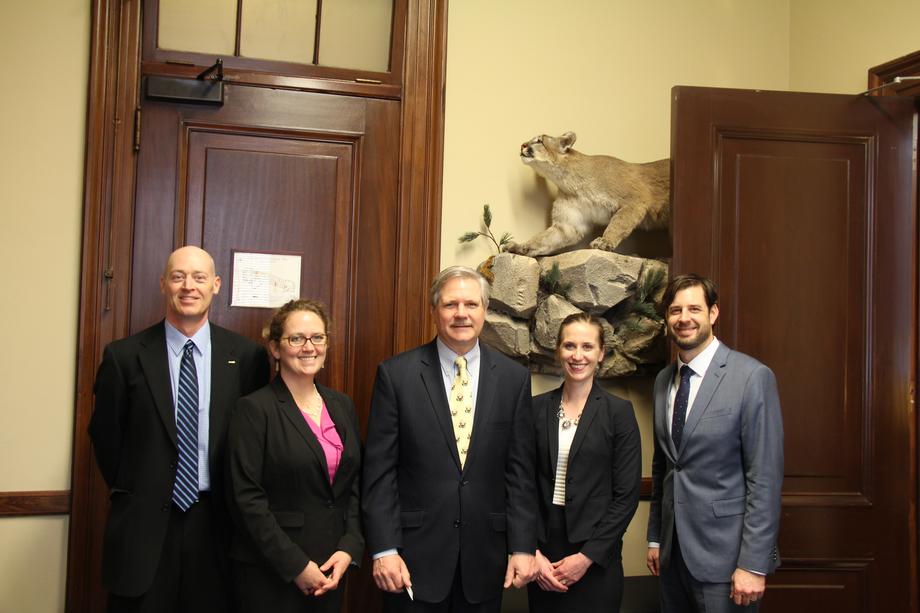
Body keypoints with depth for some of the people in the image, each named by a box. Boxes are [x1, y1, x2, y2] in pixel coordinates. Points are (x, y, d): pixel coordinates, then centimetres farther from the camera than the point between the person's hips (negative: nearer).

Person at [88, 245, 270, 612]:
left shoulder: (246, 356, -1)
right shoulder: (124, 356, -3)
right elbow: (104, 434, 6)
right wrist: (129, 492, 9)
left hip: (216, 522, 1)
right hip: (144, 526, 0)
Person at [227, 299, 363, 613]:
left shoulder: (342, 406, 8)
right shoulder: (254, 409, -9)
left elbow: (356, 484, 9)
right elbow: (247, 498, -14)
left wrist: (349, 548, -4)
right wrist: (295, 565, -15)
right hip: (269, 572, -5)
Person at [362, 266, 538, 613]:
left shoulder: (513, 378, 2)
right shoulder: (396, 374, -4)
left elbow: (520, 470, 3)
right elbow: (379, 470, -5)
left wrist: (522, 547, -2)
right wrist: (383, 550, -9)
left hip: (485, 558, 2)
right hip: (415, 555, -2)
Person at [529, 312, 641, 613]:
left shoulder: (618, 411, -4)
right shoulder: (537, 408, 3)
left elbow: (626, 495, -7)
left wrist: (587, 556, -11)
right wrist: (532, 553, -6)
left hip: (595, 559, -2)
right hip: (542, 558, 2)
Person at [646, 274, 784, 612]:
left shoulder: (752, 376, -12)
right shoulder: (663, 380, 8)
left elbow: (765, 478, -14)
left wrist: (753, 564, -16)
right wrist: (655, 537, 14)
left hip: (723, 552, -5)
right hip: (673, 551, 6)